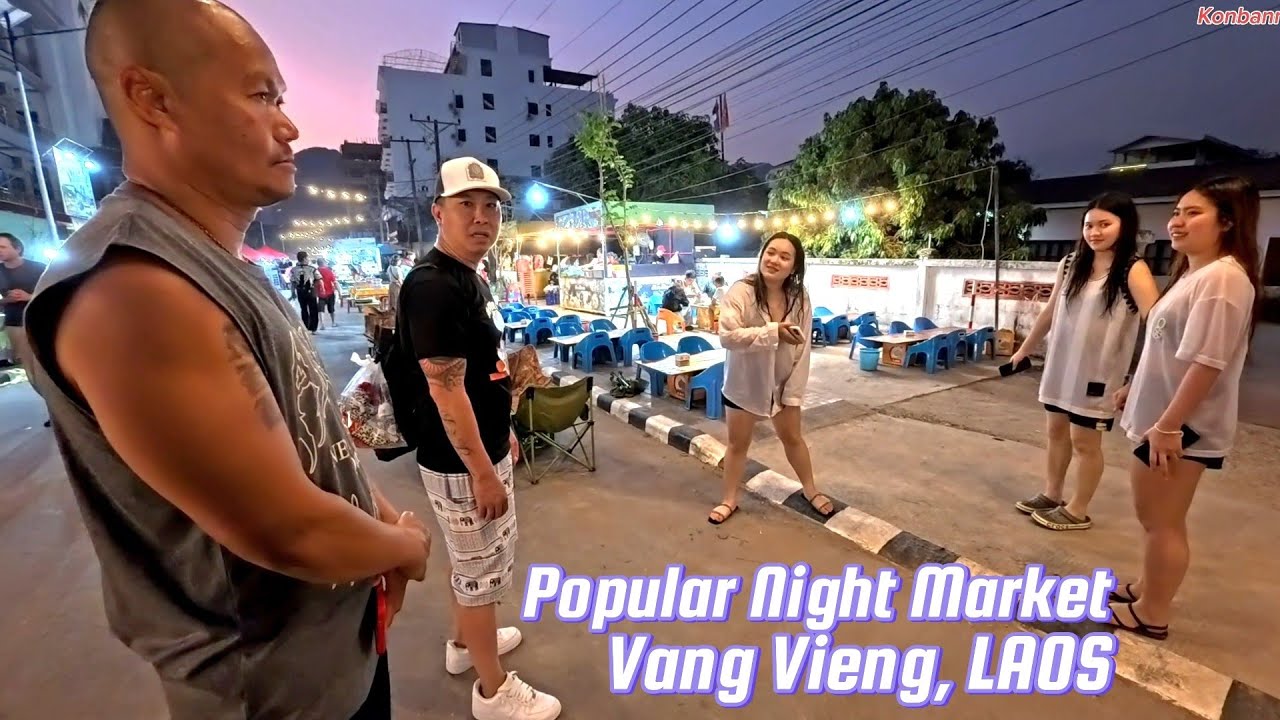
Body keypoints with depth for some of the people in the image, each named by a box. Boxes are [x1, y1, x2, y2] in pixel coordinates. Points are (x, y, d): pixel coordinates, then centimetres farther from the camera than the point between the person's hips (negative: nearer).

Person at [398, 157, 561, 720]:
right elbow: (446, 390, -26)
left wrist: (504, 432, 19)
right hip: (461, 464, -10)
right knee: (481, 573, 7)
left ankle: (463, 644, 48)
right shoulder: (433, 284, -23)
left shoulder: (471, 278, 8)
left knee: (468, 564, 26)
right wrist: (484, 473, -22)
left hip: (482, 450, 10)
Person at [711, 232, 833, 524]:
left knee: (792, 437, 19)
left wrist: (794, 392, -10)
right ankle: (730, 500, 31)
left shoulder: (800, 298, -10)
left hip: (781, 382, 3)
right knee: (738, 443, 12)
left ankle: (810, 490, 43)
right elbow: (727, 336, -32)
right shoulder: (741, 292, -21)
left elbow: (803, 349, -7)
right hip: (744, 382, -2)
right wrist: (774, 332, -37)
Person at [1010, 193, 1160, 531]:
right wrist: (1024, 349, 20)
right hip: (1059, 364, 5)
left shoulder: (1133, 271, -12)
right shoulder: (1071, 264, 5)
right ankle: (1052, 495, 32)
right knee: (1055, 431, 15)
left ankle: (1077, 511, 21)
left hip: (1097, 372, -5)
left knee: (1085, 441, 6)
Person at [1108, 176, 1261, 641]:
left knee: (1163, 521, 4)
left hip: (1181, 425, -10)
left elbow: (1206, 362, -24)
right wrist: (1135, 388, 23)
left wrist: (1168, 425, -23)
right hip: (1160, 415, 10)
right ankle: (1146, 590, 36)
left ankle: (1151, 615, 19)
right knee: (1151, 513, 20)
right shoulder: (1193, 273, 13)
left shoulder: (1223, 277, -19)